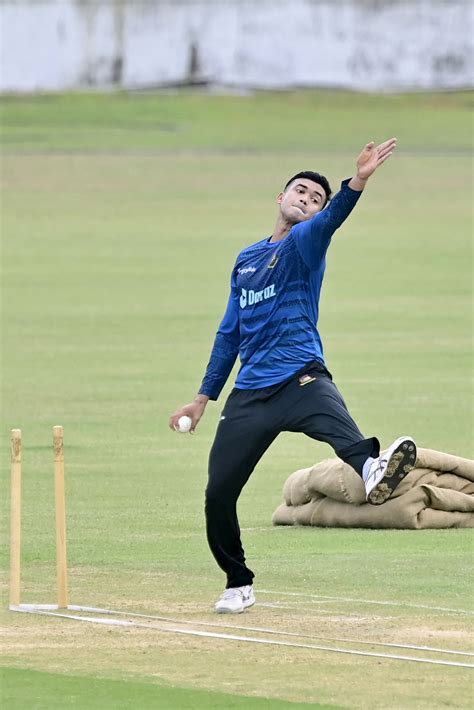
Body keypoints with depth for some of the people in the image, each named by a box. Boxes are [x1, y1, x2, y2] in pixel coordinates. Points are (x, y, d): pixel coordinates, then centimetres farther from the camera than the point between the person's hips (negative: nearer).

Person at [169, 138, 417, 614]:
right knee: (218, 494, 2)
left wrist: (358, 181, -38)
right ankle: (238, 585, 22)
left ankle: (372, 471, -70)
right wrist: (204, 397, 24)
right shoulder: (246, 261, 21)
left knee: (337, 424, -38)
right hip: (249, 394, 5)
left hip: (300, 379, -5)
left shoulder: (305, 244, 5)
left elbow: (331, 219, -19)